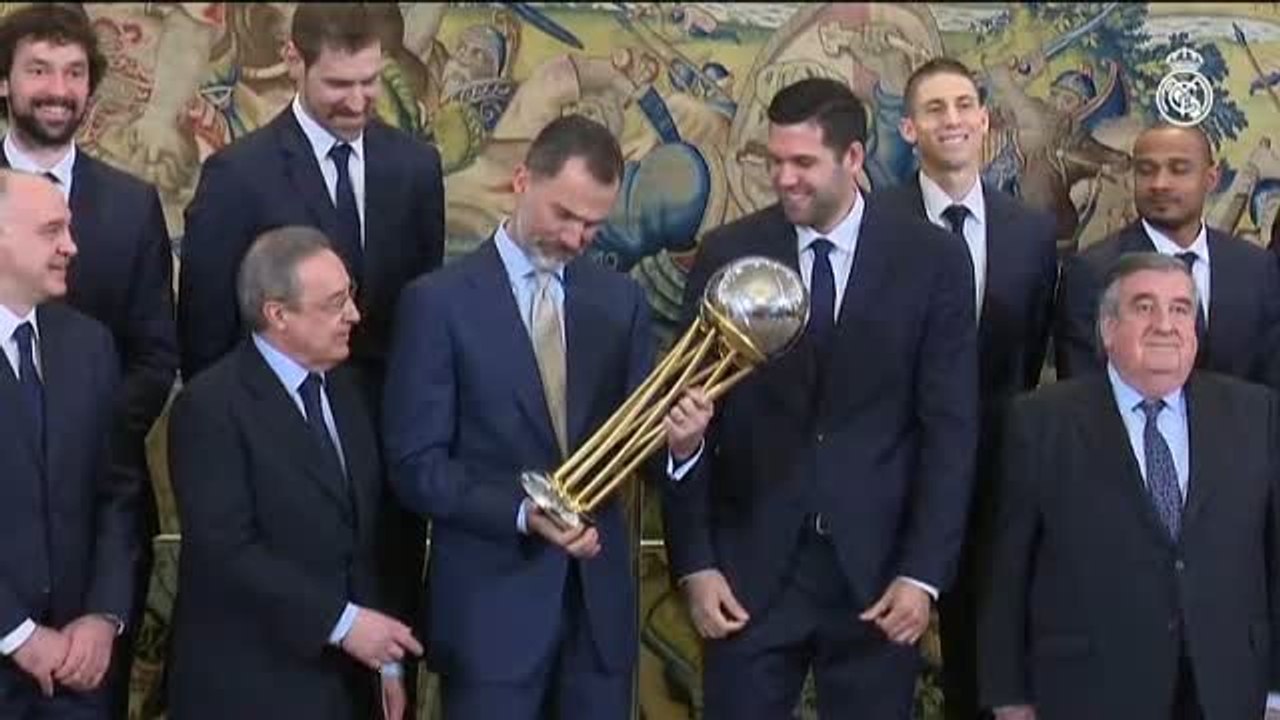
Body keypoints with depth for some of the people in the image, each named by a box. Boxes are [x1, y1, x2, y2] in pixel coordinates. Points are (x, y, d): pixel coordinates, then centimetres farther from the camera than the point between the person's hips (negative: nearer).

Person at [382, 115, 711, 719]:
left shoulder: (621, 300, 7)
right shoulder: (438, 301, -5)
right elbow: (415, 466, -8)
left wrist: (679, 441, -16)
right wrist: (522, 512, -21)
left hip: (598, 594, 4)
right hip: (490, 599, -4)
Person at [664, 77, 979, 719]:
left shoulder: (932, 260, -1)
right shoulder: (727, 254, 1)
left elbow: (950, 425, -1)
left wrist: (924, 572, -7)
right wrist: (694, 563, -4)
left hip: (876, 569, 0)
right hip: (750, 568, 0)